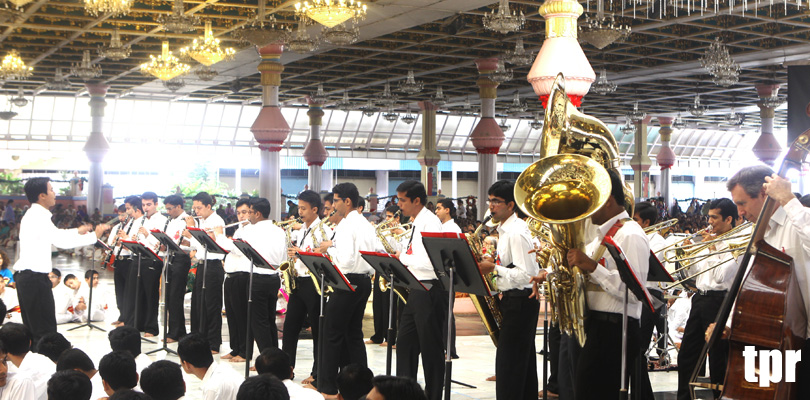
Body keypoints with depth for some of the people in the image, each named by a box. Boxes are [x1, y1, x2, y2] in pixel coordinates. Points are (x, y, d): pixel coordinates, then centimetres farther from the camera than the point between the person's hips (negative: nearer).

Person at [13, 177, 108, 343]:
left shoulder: (33, 215, 14)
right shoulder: (39, 217, -17)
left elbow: (56, 235, 26)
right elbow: (62, 241, -22)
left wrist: (78, 231, 22)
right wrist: (94, 236, -15)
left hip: (25, 277, 10)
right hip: (35, 277, -10)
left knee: (32, 327, 15)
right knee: (45, 329, -6)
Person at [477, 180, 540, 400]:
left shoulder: (516, 232, -17)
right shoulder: (507, 229, 15)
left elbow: (526, 275, -23)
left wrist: (494, 269, -18)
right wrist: (492, 264, 6)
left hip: (519, 301, -11)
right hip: (515, 300, 11)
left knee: (508, 363, -8)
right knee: (524, 363, 15)